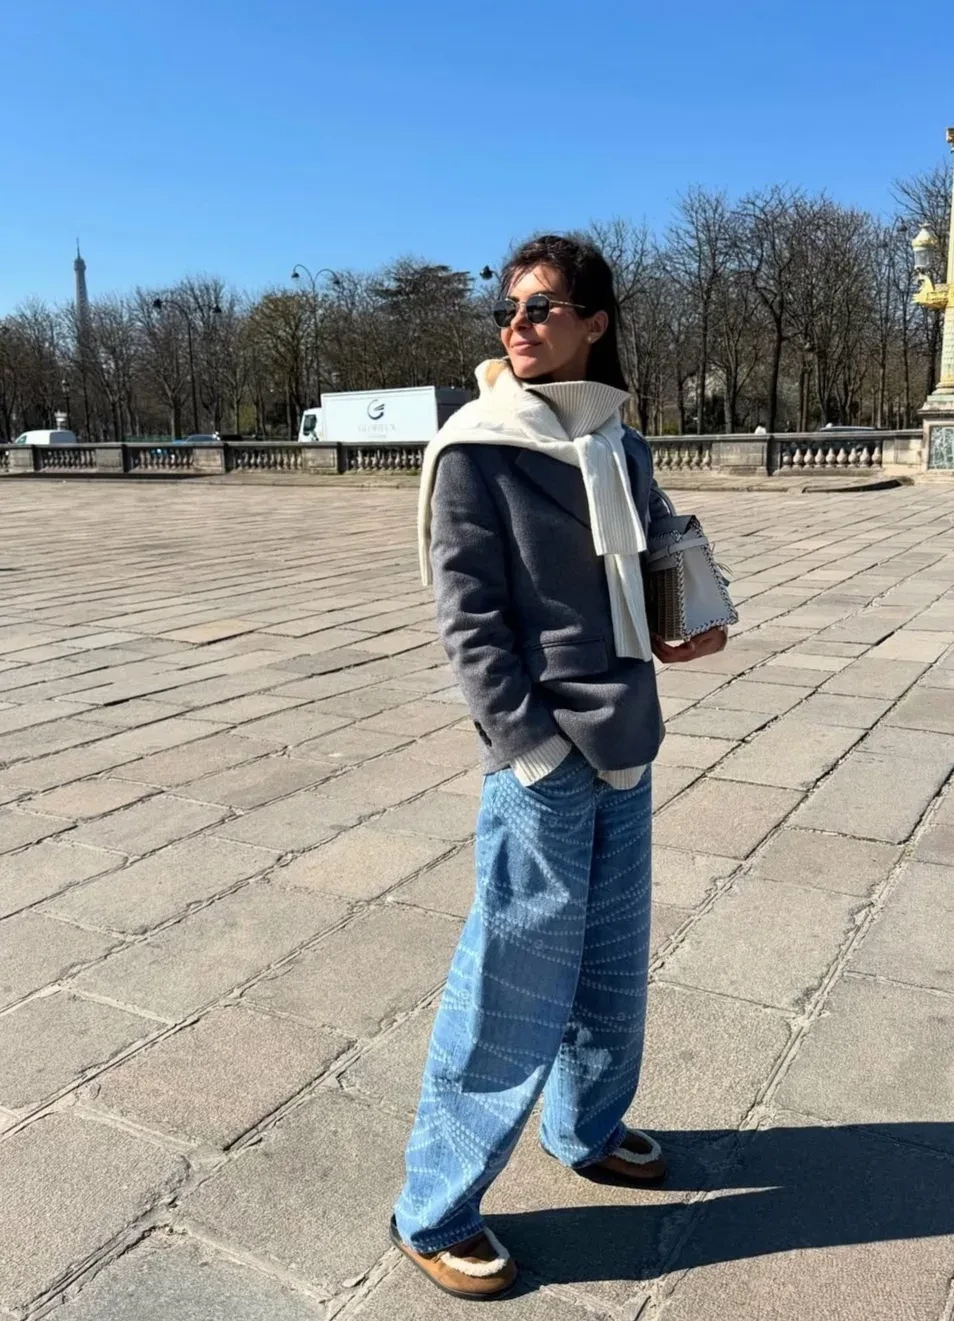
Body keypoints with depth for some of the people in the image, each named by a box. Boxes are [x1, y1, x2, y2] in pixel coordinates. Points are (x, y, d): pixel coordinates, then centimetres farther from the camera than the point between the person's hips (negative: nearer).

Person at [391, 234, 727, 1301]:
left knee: (612, 965, 19)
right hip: (541, 759, -6)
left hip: (626, 746, 6)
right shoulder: (475, 450, -9)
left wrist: (695, 621, -2)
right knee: (518, 988, 1)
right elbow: (470, 621, -12)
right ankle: (434, 1212, 20)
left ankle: (586, 1129, 44)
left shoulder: (619, 443, 8)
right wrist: (535, 753, -17)